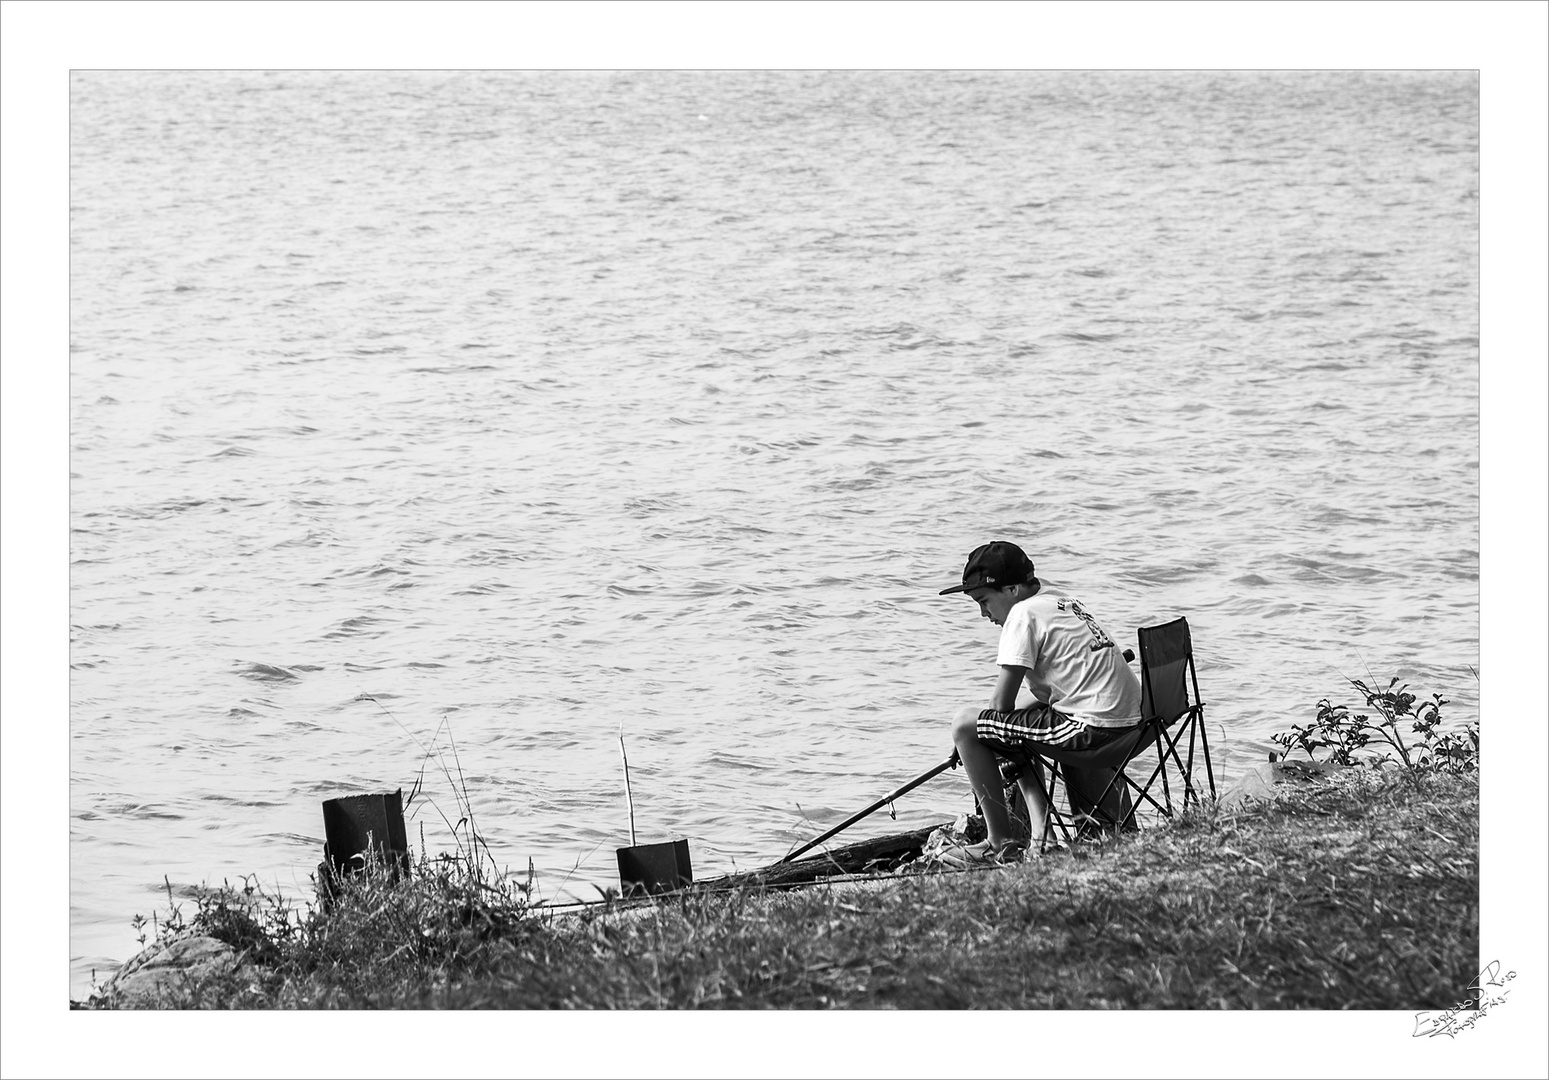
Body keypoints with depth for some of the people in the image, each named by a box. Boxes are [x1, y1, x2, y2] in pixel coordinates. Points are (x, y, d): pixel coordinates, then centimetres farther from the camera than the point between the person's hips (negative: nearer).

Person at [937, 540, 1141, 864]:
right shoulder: (1058, 598, 19)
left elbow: (1002, 703, -9)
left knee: (964, 724, -4)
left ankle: (1002, 844, -1)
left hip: (1090, 726, -10)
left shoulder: (1023, 614, -8)